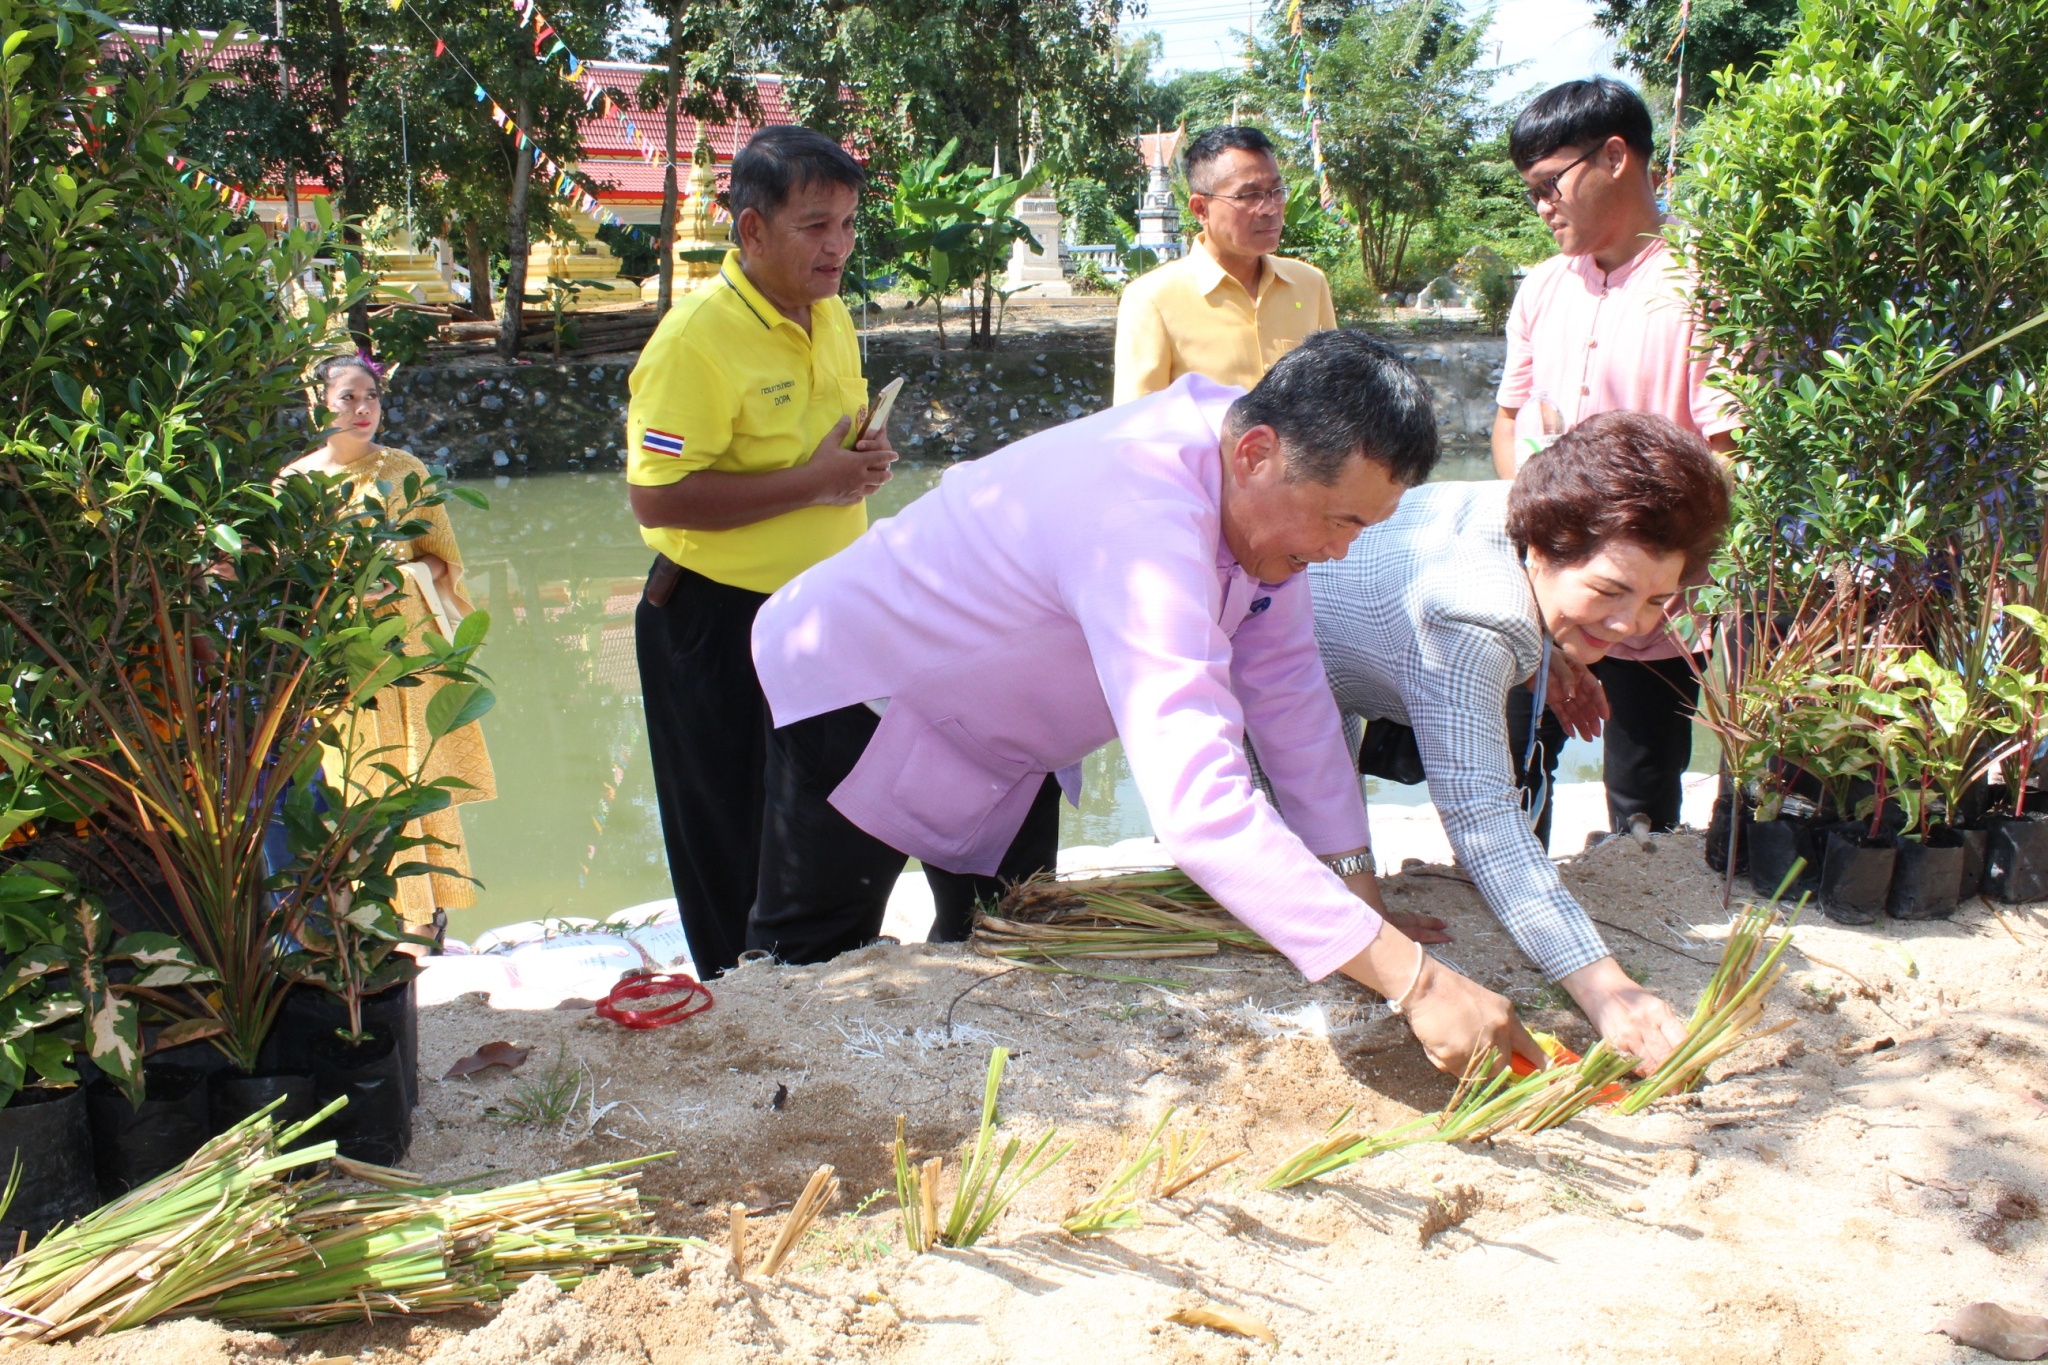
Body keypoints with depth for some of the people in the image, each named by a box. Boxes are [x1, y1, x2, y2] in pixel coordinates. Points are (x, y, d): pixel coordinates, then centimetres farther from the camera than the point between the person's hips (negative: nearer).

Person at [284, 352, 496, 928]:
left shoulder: (404, 470, 7)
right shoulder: (293, 481, 8)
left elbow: (443, 558, 9)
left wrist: (400, 573, -10)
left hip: (405, 642, 0)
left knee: (416, 767, -2)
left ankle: (425, 913, 4)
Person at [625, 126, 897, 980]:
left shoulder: (831, 317, 7)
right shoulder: (695, 338, -19)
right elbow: (656, 497, -26)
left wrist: (862, 461, 2)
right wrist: (810, 482, -24)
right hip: (721, 623, -7)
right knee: (737, 843, 7)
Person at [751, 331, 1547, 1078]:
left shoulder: (1266, 487, -14)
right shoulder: (1145, 522, -43)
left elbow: (1286, 685, -4)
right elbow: (1199, 809, -51)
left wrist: (1356, 878, -10)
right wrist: (1412, 977, -50)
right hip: (852, 695, -8)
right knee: (812, 972, 3)